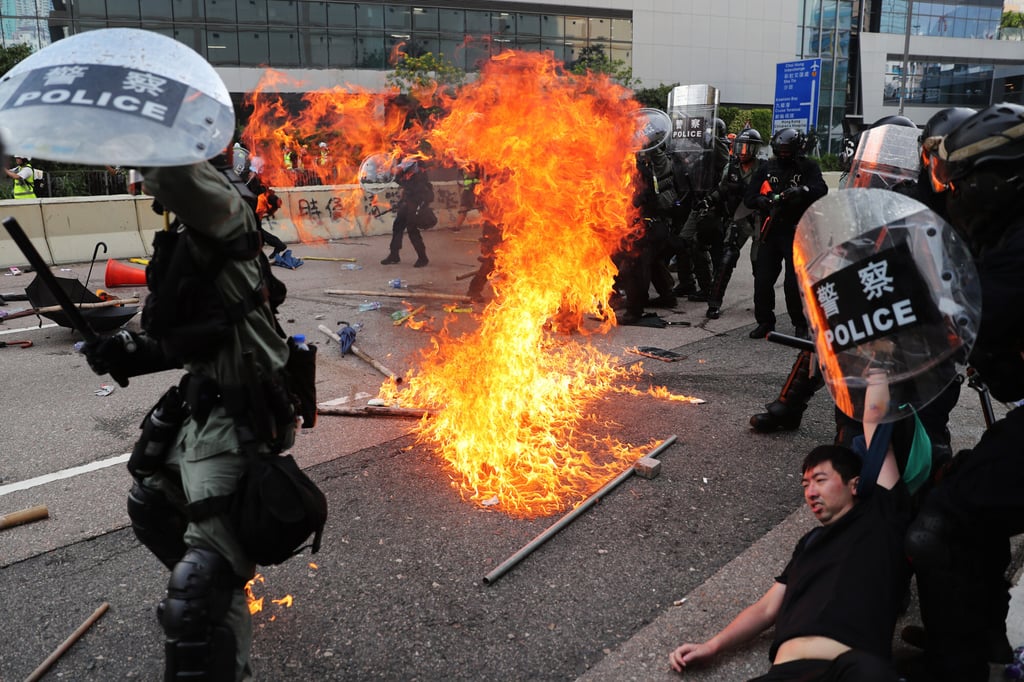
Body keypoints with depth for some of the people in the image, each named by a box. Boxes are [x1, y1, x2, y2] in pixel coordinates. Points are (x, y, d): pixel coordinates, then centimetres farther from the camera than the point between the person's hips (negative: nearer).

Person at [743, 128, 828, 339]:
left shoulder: (808, 167, 3)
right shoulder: (767, 168, 12)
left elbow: (821, 189, -14)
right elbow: (748, 197, 6)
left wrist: (802, 190, -33)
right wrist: (761, 200, -16)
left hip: (796, 232, -4)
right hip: (771, 230, 4)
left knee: (794, 282, -7)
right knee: (762, 279, 2)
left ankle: (801, 324, 9)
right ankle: (765, 321, 17)